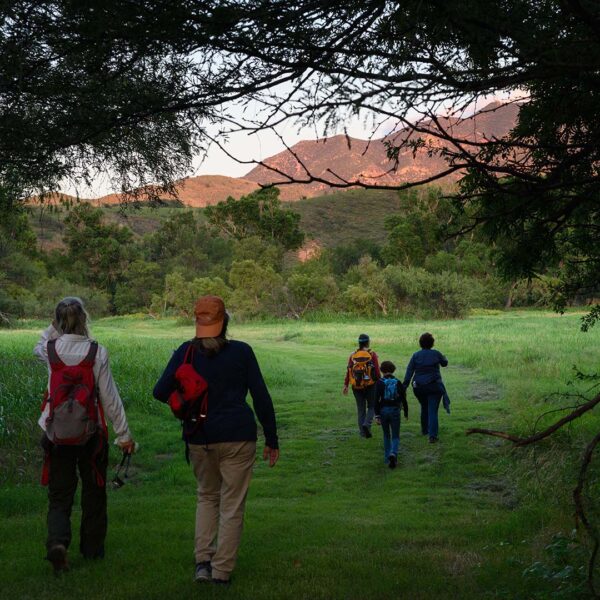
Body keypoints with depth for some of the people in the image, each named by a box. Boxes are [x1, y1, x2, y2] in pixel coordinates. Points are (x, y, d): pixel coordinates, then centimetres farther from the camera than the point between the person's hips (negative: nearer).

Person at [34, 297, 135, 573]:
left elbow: (38, 347, 23)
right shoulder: (96, 351, -11)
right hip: (91, 433, -1)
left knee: (59, 495, 9)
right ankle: (92, 547, 27)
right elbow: (109, 397, -7)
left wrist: (55, 327, 13)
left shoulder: (50, 349, -6)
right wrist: (124, 434, 0)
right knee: (93, 491, 16)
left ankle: (57, 542, -14)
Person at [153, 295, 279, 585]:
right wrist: (271, 439, 6)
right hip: (237, 437, -2)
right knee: (232, 505, 7)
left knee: (207, 496, 22)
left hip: (199, 438, 3)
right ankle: (222, 571, 8)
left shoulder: (186, 352, 0)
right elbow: (261, 397, -1)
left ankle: (203, 561, 12)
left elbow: (160, 392, -2)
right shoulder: (241, 352, -2)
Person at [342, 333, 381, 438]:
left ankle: (362, 432, 13)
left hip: (356, 386, 3)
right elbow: (377, 371, -9)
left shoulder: (353, 355, 1)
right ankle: (367, 424, -11)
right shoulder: (372, 355, -7)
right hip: (370, 386, -3)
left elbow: (348, 371, -2)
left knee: (360, 409, 12)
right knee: (372, 407, 13)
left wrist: (345, 385, 1)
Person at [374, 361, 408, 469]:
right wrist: (406, 413, 17)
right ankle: (393, 454, -22)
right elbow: (403, 399, 4)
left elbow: (376, 400, -10)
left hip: (383, 411, 0)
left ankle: (387, 458, 20)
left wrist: (377, 415, -8)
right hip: (395, 411, 0)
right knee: (395, 436, 5)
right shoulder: (398, 383, 0)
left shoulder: (380, 383, -5)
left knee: (386, 435, 17)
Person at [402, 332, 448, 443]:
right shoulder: (436, 354, -4)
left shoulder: (416, 355, -1)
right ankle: (432, 435, -16)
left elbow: (409, 372, -6)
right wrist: (444, 358, 38)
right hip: (434, 386, -3)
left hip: (419, 387, 3)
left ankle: (424, 430, 39)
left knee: (424, 408, 24)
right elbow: (444, 363, 15)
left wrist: (404, 387, -6)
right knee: (433, 410, -4)